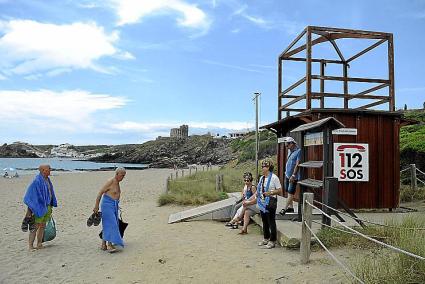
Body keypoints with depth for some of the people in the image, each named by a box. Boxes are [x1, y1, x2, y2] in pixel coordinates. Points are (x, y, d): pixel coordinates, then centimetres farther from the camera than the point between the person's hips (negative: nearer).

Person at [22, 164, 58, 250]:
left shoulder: (47, 180, 9)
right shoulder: (37, 181, -16)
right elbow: (32, 195, -17)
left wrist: (51, 206, 19)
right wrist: (30, 210, -18)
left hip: (47, 207, 9)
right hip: (39, 207, -8)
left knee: (43, 226, 13)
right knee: (35, 227, -2)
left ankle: (39, 245, 22)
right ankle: (30, 246, 6)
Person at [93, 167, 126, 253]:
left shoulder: (117, 182, 13)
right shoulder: (110, 182, -14)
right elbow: (100, 193, -14)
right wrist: (96, 206, -15)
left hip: (114, 205, 9)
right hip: (107, 205, -9)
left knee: (107, 225, 11)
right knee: (111, 224, -14)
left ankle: (103, 245, 17)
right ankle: (109, 245, -14)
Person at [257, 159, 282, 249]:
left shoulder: (274, 178, -10)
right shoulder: (262, 178, 12)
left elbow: (280, 190, -10)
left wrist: (270, 192, -22)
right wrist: (258, 193, 4)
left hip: (270, 202, -8)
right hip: (262, 202, 8)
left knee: (271, 222, -1)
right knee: (264, 221, 15)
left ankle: (272, 241, 8)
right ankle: (266, 238, 28)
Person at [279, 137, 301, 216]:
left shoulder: (298, 151, -15)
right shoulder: (289, 150, 11)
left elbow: (297, 164, -20)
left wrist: (293, 175, -22)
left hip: (293, 176, -9)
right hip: (287, 174, 9)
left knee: (290, 192, -3)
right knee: (288, 191, 13)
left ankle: (285, 208, 0)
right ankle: (290, 207, 24)